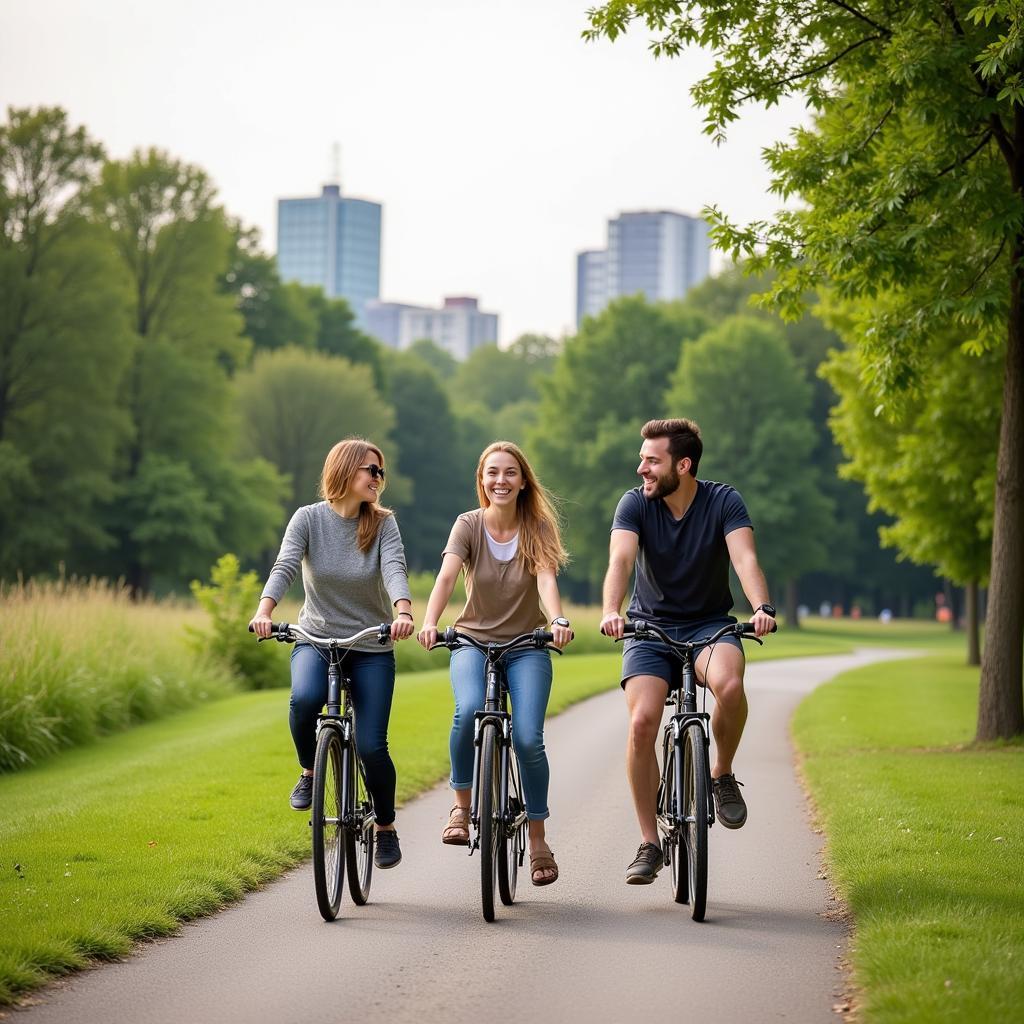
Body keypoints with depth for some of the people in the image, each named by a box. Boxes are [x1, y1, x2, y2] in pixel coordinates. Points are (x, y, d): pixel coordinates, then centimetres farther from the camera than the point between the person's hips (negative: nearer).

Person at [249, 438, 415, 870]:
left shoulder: (383, 524, -3)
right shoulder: (309, 519, -4)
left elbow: (395, 569, -19)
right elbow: (285, 566, -17)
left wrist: (404, 612, -40)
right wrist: (264, 610, -37)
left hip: (371, 647, 0)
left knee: (371, 745, -8)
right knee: (304, 698, -34)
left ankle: (386, 827, 18)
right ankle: (310, 772, -3)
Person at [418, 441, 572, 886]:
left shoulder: (537, 528, -4)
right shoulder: (469, 525, -4)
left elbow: (546, 578, -20)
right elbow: (446, 575, -19)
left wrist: (558, 620, -41)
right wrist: (429, 622, -38)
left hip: (526, 645, 0)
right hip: (473, 639, 0)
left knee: (528, 737, -16)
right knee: (469, 710, -31)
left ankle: (537, 841, 1)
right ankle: (461, 806, -10)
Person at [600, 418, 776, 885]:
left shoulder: (724, 502, -11)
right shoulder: (634, 503, -9)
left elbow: (745, 558, -25)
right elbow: (620, 560, -25)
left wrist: (762, 608, -45)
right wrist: (611, 612, -45)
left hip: (709, 624, -1)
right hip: (650, 627, 1)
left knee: (729, 685, -34)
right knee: (642, 722, -20)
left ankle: (722, 775, -5)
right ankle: (649, 843, -7)